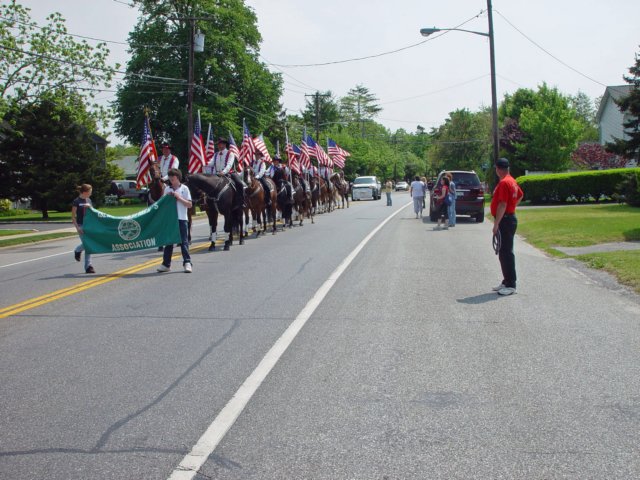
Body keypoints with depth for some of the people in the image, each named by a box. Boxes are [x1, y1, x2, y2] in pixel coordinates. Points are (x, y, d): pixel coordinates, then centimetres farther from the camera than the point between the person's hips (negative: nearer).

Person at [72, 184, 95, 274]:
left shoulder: (88, 200, 10)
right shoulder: (76, 202, -8)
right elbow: (73, 216, -9)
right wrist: (77, 227, -15)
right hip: (81, 226, -6)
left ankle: (88, 266, 7)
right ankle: (78, 250, 22)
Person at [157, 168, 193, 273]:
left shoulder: (184, 188, -1)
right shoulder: (167, 189, 9)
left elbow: (189, 205, -6)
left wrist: (179, 197, -15)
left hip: (181, 219, -4)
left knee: (184, 241, -3)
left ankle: (187, 263, -1)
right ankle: (166, 264, 14)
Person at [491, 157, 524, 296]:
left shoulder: (504, 183, -18)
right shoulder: (512, 181, 13)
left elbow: (502, 205, -23)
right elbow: (520, 195, 30)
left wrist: (496, 224, -22)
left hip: (505, 220, -10)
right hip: (510, 218, 10)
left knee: (506, 253, -7)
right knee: (505, 252, 15)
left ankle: (510, 285, -5)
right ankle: (507, 282, 22)